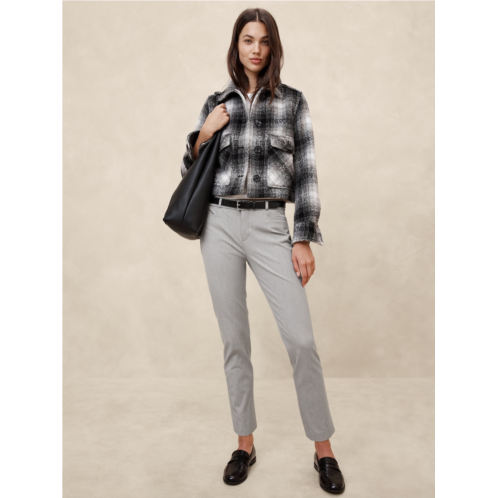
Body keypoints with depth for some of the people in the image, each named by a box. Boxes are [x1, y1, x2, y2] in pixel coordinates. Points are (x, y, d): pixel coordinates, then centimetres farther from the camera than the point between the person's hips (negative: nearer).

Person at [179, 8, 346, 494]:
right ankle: (245, 444, 24)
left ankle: (323, 449, 14)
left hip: (270, 226, -2)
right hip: (220, 225, 2)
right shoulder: (216, 103, 11)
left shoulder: (292, 101, 6)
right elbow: (190, 169, 15)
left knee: (301, 340, -7)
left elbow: (305, 171, 1)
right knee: (234, 342, 7)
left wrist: (304, 238, -6)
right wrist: (204, 134, -3)